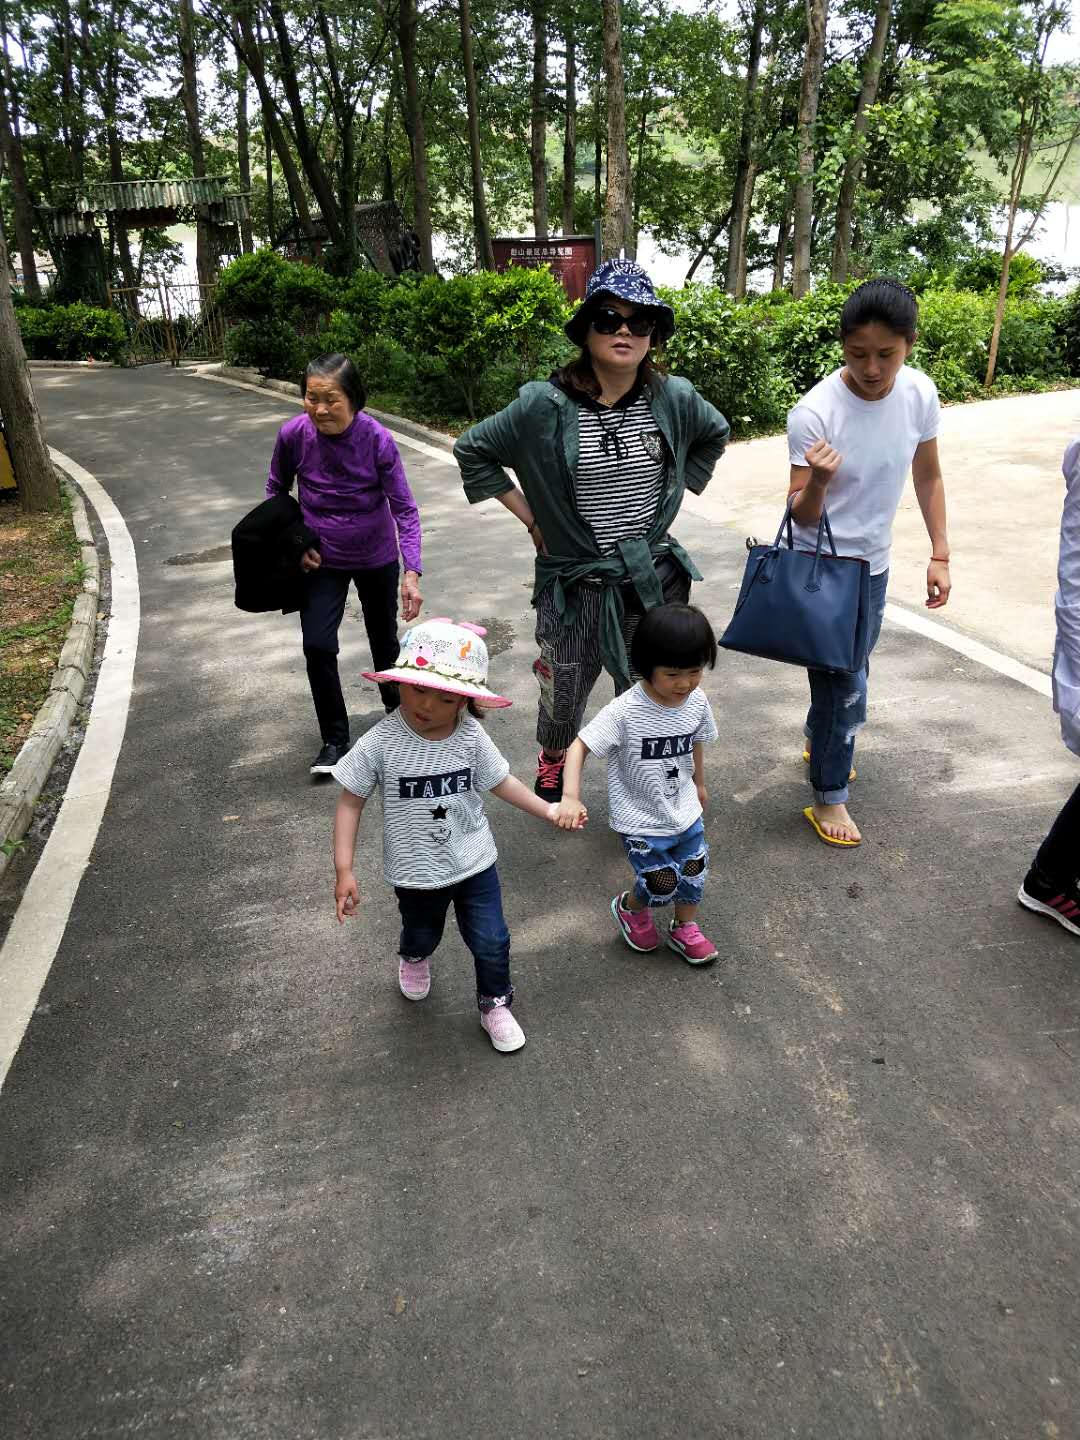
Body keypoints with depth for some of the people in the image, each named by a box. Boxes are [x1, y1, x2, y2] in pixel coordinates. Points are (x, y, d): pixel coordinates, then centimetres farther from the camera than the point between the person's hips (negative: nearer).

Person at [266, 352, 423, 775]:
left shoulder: (377, 440, -22)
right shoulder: (293, 434, -17)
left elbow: (404, 508, -20)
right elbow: (276, 491, 2)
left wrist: (412, 572, -29)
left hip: (376, 558, -1)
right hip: (322, 561, 1)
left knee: (384, 641, 15)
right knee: (317, 645, -10)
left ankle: (397, 709, 43)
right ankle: (334, 739, 8)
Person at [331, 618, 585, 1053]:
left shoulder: (470, 737, -17)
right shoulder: (380, 743, -24)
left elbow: (500, 781, 0)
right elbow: (351, 801, -15)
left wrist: (547, 809, -3)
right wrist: (344, 871, -17)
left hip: (474, 864, 1)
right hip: (415, 871, 0)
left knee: (491, 942, 9)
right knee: (421, 935, 27)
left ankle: (494, 1004, 39)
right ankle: (414, 958, 64)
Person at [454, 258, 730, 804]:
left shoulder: (674, 398, -4)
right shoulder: (545, 405, -13)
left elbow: (714, 435, 18)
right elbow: (473, 450, -2)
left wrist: (675, 493, 9)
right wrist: (529, 516, -3)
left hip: (654, 580, 2)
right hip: (573, 584, -2)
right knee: (564, 693, 16)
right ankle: (551, 765, 49)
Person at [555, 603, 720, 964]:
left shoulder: (696, 702, -10)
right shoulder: (625, 711, -28)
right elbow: (579, 746, -26)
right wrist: (570, 797, -39)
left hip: (685, 813, 6)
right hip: (641, 823, -5)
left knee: (693, 874, 18)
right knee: (662, 886, 0)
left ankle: (684, 929, 46)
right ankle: (629, 907, 35)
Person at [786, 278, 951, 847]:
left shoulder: (920, 392, -9)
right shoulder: (814, 412, -24)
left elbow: (928, 476, 5)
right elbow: (802, 517, -22)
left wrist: (940, 554, 3)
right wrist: (817, 481, -43)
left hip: (875, 562, 6)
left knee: (848, 669, 22)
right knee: (846, 688, -4)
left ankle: (818, 743, 48)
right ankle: (828, 797, 15)